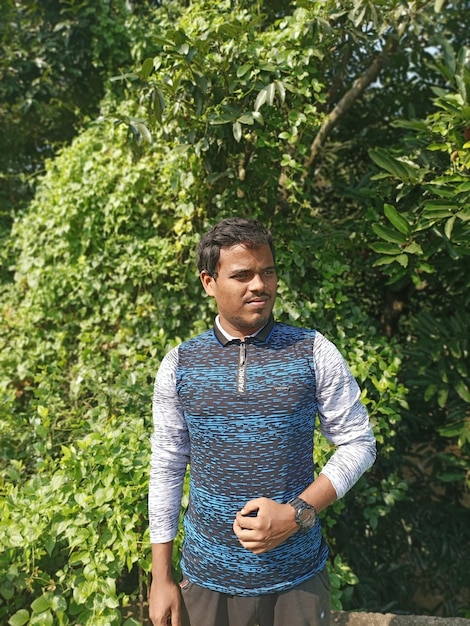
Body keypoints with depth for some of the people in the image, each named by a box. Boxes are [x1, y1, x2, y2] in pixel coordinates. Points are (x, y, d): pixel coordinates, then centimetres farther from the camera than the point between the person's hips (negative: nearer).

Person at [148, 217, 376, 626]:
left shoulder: (314, 352, -8)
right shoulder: (179, 365, -5)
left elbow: (358, 443, -3)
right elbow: (167, 469, 1)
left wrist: (298, 513, -15)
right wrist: (161, 577, 3)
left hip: (298, 575, 0)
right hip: (207, 577, 1)